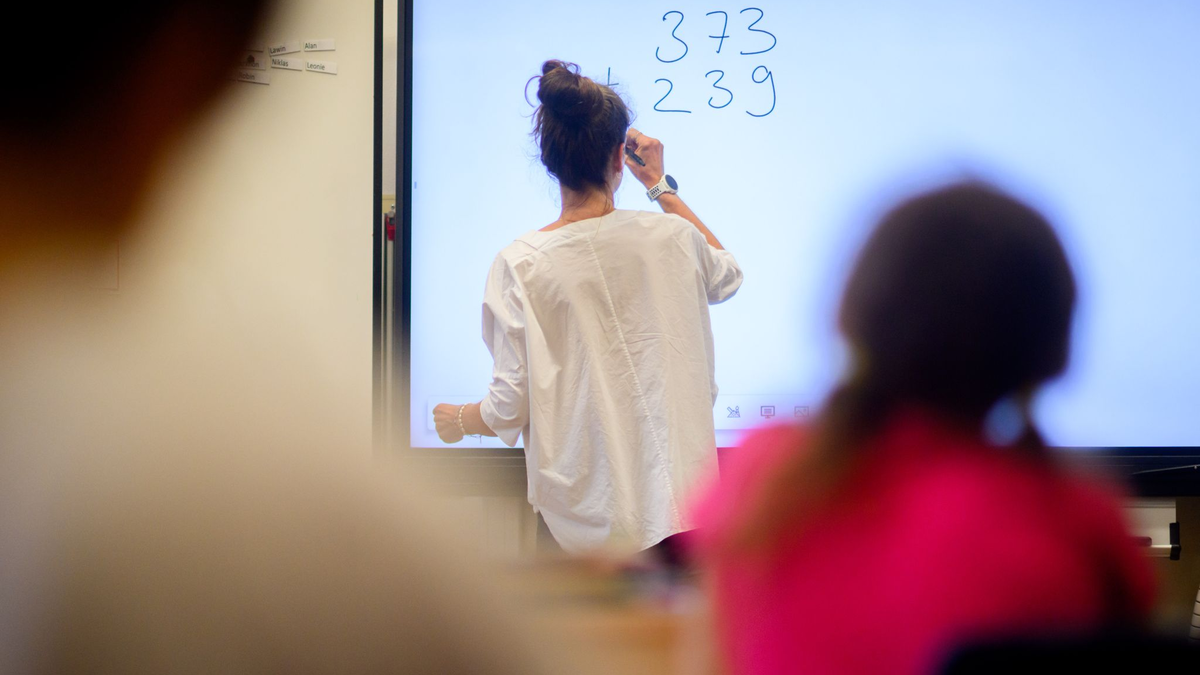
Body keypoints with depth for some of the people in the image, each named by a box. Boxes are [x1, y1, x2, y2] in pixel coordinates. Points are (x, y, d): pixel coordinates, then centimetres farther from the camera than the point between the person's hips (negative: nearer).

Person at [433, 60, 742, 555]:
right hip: (677, 498, 1)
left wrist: (459, 420, 17)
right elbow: (728, 276, 24)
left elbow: (510, 408, -7)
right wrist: (662, 189, 30)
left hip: (584, 512, -1)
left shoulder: (520, 265, -9)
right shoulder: (670, 237, -3)